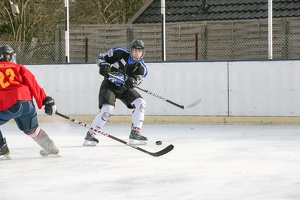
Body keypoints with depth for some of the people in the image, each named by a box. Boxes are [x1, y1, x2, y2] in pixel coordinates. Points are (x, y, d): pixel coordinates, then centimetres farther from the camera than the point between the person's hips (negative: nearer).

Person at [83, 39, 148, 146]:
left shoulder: (142, 68, -4)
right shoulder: (120, 53, -11)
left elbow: (137, 80, -14)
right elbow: (102, 58, -4)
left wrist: (132, 81, -37)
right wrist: (103, 65, -25)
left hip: (124, 88, 5)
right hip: (109, 85, -5)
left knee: (140, 103, -11)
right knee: (108, 109, -23)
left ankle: (135, 134, -6)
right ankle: (90, 135, -13)